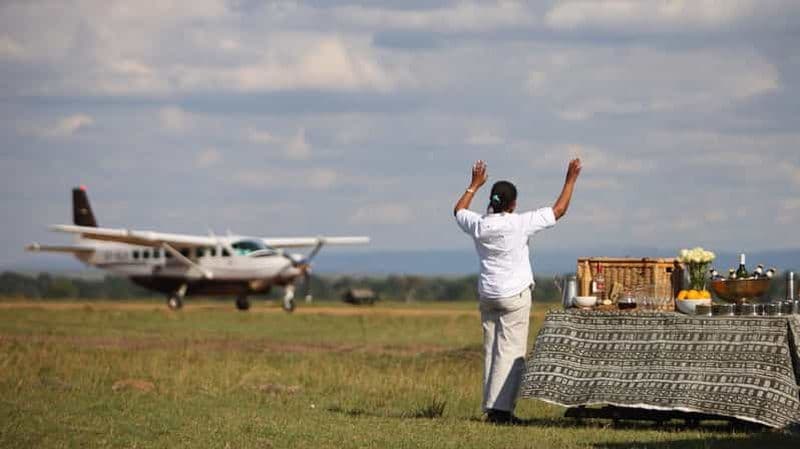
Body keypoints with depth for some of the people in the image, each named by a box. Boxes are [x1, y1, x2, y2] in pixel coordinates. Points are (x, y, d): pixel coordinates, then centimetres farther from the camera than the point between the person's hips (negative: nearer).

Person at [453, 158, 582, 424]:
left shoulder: (479, 225, -2)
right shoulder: (519, 224, -14)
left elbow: (459, 210, 22)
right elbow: (559, 210, -6)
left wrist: (475, 185, 33)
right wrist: (571, 180, 4)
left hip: (487, 295, 5)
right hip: (515, 295, -5)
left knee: (491, 351, 10)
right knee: (511, 352, -5)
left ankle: (491, 407, 9)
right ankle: (501, 408, -12)